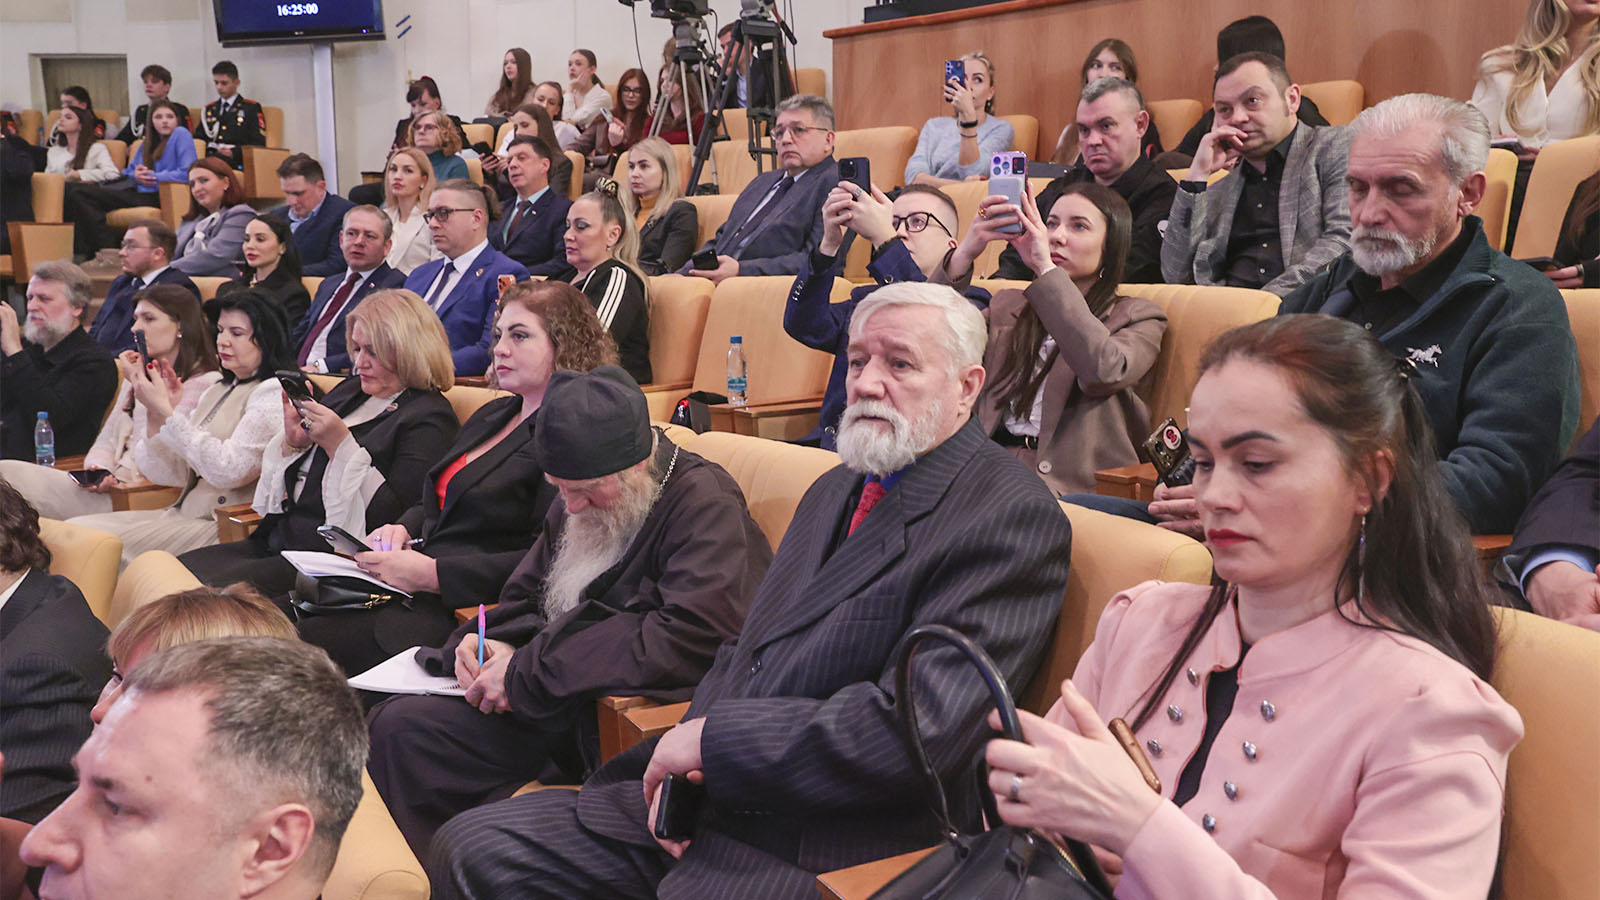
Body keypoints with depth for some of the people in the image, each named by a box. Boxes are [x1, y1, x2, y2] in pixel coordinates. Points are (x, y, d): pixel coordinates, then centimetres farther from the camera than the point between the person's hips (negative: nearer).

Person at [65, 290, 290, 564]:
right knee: (76, 527, -6)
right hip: (184, 514, 8)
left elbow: (228, 470, -20)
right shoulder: (216, 391, 20)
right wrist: (156, 415, 1)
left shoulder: (272, 393, -7)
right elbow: (173, 474, 16)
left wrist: (166, 410, -16)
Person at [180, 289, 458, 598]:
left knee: (217, 589, -22)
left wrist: (341, 444, -16)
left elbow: (392, 515, -17)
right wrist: (292, 442, -2)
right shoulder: (349, 391, 18)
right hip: (276, 541, 8)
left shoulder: (429, 418, -6)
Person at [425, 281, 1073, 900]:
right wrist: (687, 758, -3)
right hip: (704, 806, 8)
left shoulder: (1012, 518, -12)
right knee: (469, 848, 1)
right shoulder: (836, 491, 17)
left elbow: (919, 728, -22)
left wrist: (713, 739, -15)